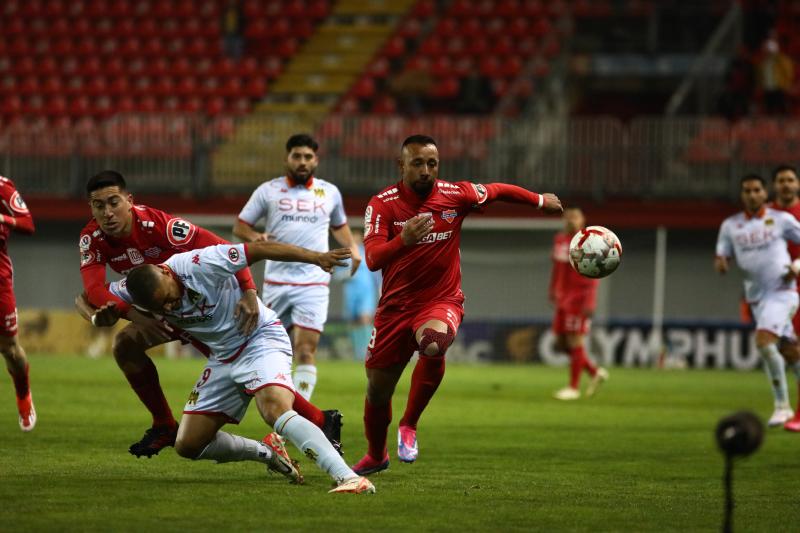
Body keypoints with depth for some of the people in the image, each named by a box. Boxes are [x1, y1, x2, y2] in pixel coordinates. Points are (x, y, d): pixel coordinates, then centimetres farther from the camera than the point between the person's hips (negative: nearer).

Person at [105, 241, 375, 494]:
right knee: (188, 445, 4)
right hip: (222, 357, 7)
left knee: (276, 410, -34)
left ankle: (347, 477, -42)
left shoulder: (198, 265, -26)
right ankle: (267, 453, 23)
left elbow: (261, 249, -23)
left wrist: (316, 257, -26)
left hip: (261, 338, -7)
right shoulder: (133, 291, -9)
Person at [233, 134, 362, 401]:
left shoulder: (329, 192, 11)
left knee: (306, 351, -12)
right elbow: (240, 226, 9)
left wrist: (352, 248, 9)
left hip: (314, 283, 0)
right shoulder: (268, 190, 5)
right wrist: (255, 237, -13)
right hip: (276, 282, 0)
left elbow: (339, 226, 28)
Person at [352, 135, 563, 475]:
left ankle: (409, 426, -15)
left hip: (441, 302, -1)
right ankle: (376, 456, 39)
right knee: (377, 391, 8)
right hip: (395, 307, 1)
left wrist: (541, 201, 29)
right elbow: (372, 259, -25)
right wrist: (402, 240, -44)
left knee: (433, 346, -37)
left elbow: (498, 191, 15)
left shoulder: (456, 195, -6)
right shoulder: (382, 204, -12)